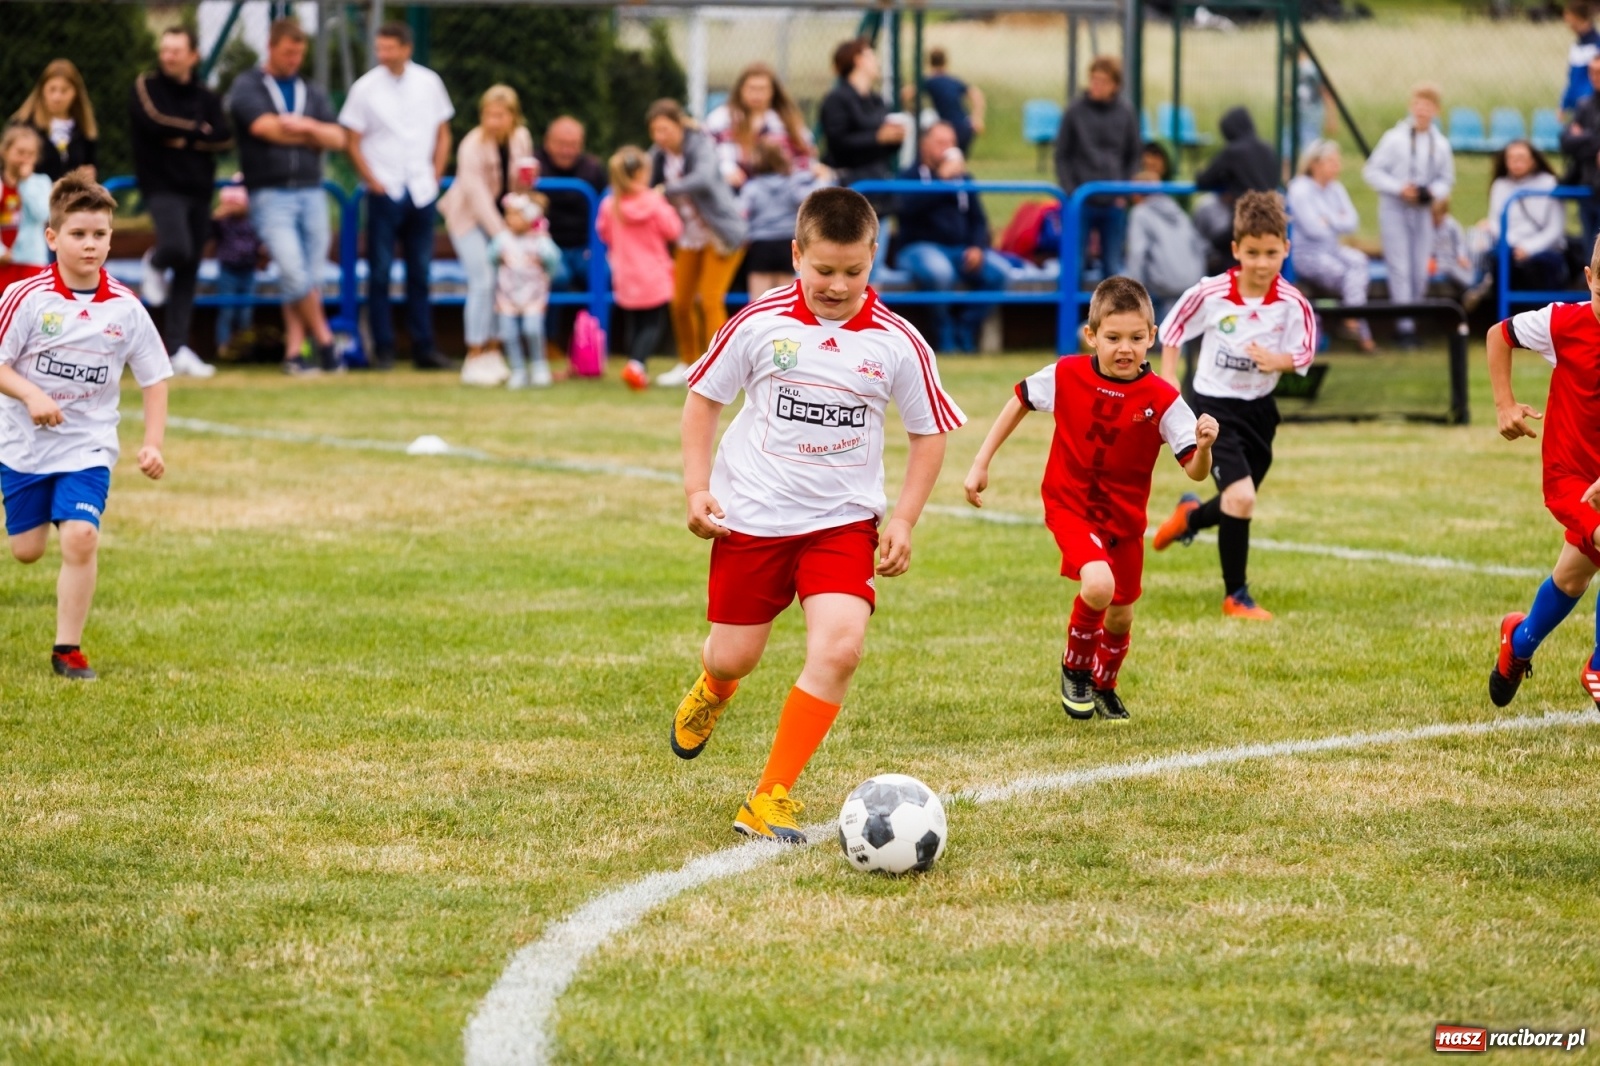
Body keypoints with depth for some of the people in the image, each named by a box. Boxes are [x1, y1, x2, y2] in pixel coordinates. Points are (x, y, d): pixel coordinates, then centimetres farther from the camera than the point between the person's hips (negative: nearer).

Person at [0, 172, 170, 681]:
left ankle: (68, 648, -5)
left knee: (80, 538, -18)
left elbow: (154, 378, 1)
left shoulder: (125, 308, -8)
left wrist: (152, 444, -7)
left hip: (87, 447, 0)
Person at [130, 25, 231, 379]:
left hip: (199, 191, 5)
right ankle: (155, 264, 7)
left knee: (188, 275, 4)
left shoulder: (206, 97, 12)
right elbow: (154, 121, -16)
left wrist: (184, 138, -13)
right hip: (162, 187, -5)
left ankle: (177, 349, 8)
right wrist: (199, 130, -6)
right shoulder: (146, 86, 1)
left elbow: (225, 138, -1)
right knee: (178, 248, -29)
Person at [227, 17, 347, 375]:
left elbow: (337, 138, 7)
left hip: (311, 193, 5)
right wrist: (311, 136, -2)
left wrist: (306, 126, -11)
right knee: (294, 271, -16)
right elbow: (265, 127, -13)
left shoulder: (312, 94, 16)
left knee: (310, 277, 1)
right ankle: (323, 340, -3)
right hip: (270, 194, -5)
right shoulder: (247, 87, 2)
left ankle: (294, 351, 5)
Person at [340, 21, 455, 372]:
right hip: (384, 191, -2)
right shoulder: (366, 88, -3)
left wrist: (435, 175, 3)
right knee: (380, 272, -1)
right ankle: (383, 349, 3)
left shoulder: (429, 83, 3)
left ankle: (423, 347, 10)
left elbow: (443, 134, 12)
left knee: (420, 272, 6)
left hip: (422, 192, 2)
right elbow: (352, 142, 0)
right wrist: (372, 180, -6)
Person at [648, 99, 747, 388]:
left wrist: (666, 190, -46)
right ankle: (688, 365, 23)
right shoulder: (659, 154, -2)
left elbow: (704, 177, -39)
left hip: (721, 232, -6)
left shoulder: (700, 146, -20)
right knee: (680, 301, 6)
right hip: (689, 236, 6)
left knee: (710, 299, -14)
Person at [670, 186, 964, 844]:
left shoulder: (896, 342, -7)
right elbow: (704, 398, 4)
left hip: (843, 521, 0)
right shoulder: (759, 324, -9)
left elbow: (929, 435, 4)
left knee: (839, 647, -21)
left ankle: (771, 798, -12)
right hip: (752, 516, 0)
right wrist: (698, 489, -4)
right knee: (734, 658, 8)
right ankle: (712, 690, 50)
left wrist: (903, 520, -5)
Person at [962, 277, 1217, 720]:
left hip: (1125, 517, 2)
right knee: (1098, 584, -28)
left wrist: (1204, 447, -42)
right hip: (1070, 506, -2)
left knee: (1120, 617, 15)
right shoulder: (1066, 376, -14)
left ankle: (1103, 687, 48)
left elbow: (1195, 471, -19)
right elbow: (1020, 400, 5)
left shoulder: (1162, 400, -16)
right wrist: (981, 463, 5)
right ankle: (1075, 667, 2)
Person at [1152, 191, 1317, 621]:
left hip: (1259, 408, 4)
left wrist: (1279, 360, -28)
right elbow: (1171, 332, -2)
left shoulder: (1293, 304, -13)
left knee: (1239, 504, 19)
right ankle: (1236, 597, -4)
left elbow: (1304, 353, -7)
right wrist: (1169, 385, -5)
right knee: (1240, 496, -19)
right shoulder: (1209, 295, -16)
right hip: (1215, 406, -4)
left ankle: (1190, 517, 56)